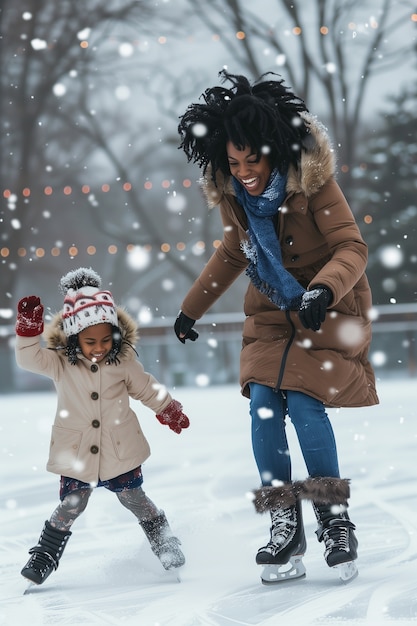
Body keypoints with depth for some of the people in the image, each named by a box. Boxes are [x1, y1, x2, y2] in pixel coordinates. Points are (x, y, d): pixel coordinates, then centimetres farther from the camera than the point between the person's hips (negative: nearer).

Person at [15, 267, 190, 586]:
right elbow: (29, 358, -18)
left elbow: (147, 388, 11)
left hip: (121, 451, 1)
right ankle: (42, 560, 13)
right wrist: (28, 328, -31)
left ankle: (167, 546, 25)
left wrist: (171, 412, 18)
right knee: (70, 508, -1)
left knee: (135, 500, 9)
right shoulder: (60, 364, -6)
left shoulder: (124, 362, -3)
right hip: (77, 452, -1)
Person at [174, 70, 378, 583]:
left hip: (326, 308, -5)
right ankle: (284, 527, -5)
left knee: (303, 401, -19)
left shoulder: (312, 179, -22)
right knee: (263, 404, -11)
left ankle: (335, 520, -5)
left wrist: (322, 291, -42)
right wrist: (192, 308, 18)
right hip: (271, 312, 5)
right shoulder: (231, 193, -5)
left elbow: (351, 248, -23)